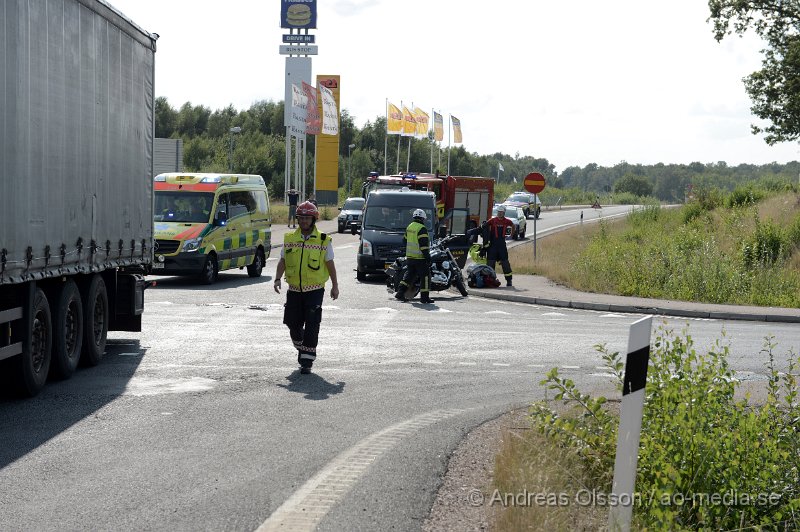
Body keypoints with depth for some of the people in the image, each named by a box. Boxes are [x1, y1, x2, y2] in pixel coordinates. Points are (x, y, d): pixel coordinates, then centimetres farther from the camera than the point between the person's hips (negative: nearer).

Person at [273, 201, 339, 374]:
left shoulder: (323, 240, -1)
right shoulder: (289, 238, 6)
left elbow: (330, 264, 5)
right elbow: (282, 261, 9)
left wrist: (335, 286, 6)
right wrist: (278, 278, -6)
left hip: (315, 290, -3)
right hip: (294, 290, 3)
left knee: (311, 326, -7)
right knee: (293, 324, 8)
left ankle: (307, 360, -2)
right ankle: (301, 348, 36)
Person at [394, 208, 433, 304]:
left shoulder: (409, 227, 12)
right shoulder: (422, 229, -14)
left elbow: (405, 240, 24)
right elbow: (423, 244, -20)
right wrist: (427, 256, -19)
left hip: (409, 257, 8)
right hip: (420, 257, -8)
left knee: (409, 275, 16)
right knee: (425, 276, -1)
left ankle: (400, 293, 9)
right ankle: (424, 297, -2)